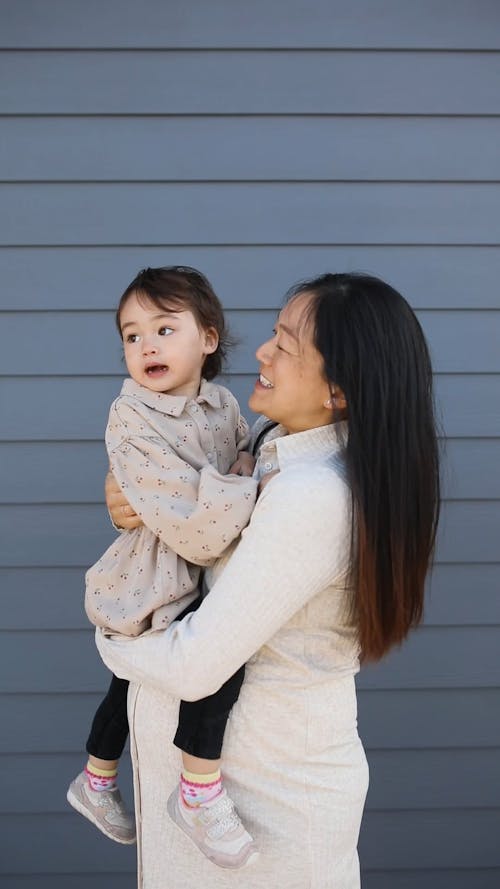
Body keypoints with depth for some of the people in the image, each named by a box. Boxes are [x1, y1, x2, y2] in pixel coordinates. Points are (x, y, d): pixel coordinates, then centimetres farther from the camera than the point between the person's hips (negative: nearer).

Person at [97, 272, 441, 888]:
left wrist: (110, 643, -7)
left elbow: (193, 667, -27)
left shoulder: (309, 499, -30)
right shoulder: (283, 453, -1)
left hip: (275, 788, -8)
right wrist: (133, 501, -8)